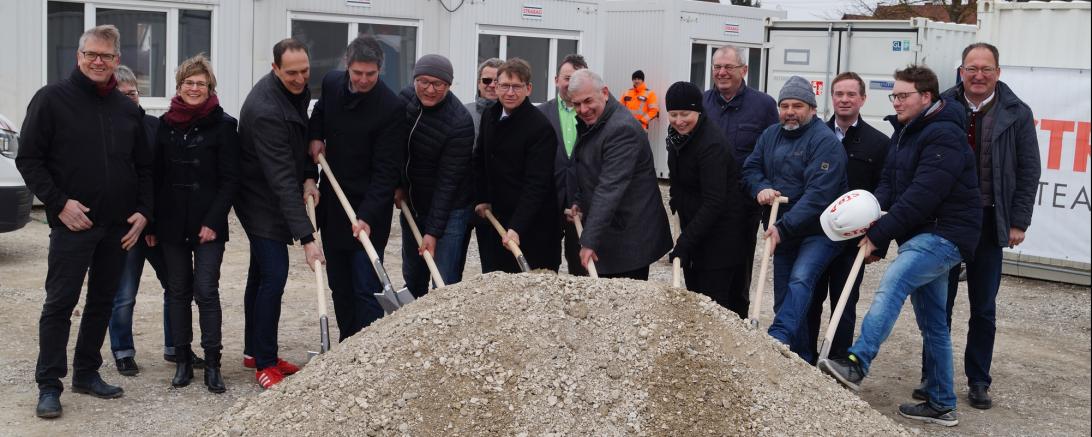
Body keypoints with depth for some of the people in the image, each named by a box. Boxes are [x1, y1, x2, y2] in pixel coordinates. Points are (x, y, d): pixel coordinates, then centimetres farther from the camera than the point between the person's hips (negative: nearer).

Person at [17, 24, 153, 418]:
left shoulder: (128, 109, 11)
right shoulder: (52, 99, -3)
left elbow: (144, 167, 16)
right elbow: (29, 159, -5)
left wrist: (143, 212, 3)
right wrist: (59, 203, -14)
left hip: (118, 227, 5)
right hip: (72, 224, -5)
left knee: (103, 302, 12)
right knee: (60, 304, -3)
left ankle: (87, 372, 24)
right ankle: (49, 385, 3)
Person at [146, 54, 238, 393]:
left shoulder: (223, 124, -3)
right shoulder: (166, 124, 7)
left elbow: (230, 179, -5)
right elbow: (156, 176, 10)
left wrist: (213, 222, -12)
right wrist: (151, 223, 5)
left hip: (208, 224, -4)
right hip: (172, 223, 4)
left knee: (206, 291, -5)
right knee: (178, 292, 8)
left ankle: (212, 363, 2)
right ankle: (183, 360, 17)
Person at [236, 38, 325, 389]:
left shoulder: (298, 90, -2)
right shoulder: (266, 110, -31)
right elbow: (282, 179, -35)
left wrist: (309, 176, -5)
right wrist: (306, 237, -37)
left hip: (275, 198, 9)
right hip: (261, 200, -9)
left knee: (262, 273, 15)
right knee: (274, 275, -12)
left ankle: (255, 351, 27)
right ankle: (264, 364, -2)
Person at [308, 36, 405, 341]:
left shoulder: (391, 107, -19)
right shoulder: (331, 83, 0)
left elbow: (386, 171, -20)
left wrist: (367, 216, -28)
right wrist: (315, 136, 6)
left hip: (368, 207, -6)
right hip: (331, 201, 7)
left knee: (366, 287, -8)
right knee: (339, 284, 15)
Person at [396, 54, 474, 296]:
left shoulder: (460, 123, -24)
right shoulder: (406, 97, -5)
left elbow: (448, 181, -23)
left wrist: (433, 231, -22)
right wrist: (397, 185, 4)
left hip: (449, 210, -6)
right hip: (411, 204, 6)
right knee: (412, 278, 19)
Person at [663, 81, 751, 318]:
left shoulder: (711, 145, -24)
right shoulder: (677, 136, 3)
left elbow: (714, 202, -27)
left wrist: (685, 242, -29)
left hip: (721, 231, -9)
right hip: (693, 223, 9)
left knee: (712, 299, -9)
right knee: (694, 292, 11)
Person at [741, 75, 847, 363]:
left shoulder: (825, 141, -16)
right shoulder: (771, 135, 8)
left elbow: (818, 195, -25)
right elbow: (750, 168, 10)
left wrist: (783, 227, -28)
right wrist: (760, 188, -14)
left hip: (818, 231, -8)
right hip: (783, 232, 8)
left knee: (800, 280, -29)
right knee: (784, 299, 10)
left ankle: (777, 339, -42)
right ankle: (800, 360, 20)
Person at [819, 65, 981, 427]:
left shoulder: (943, 136, -16)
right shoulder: (906, 132, 14)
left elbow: (921, 196, -24)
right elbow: (889, 183, 11)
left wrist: (879, 235, -21)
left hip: (945, 234, -10)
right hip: (924, 235, 10)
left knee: (893, 282, -31)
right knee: (932, 323, 13)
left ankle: (856, 364, -42)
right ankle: (941, 404, 22)